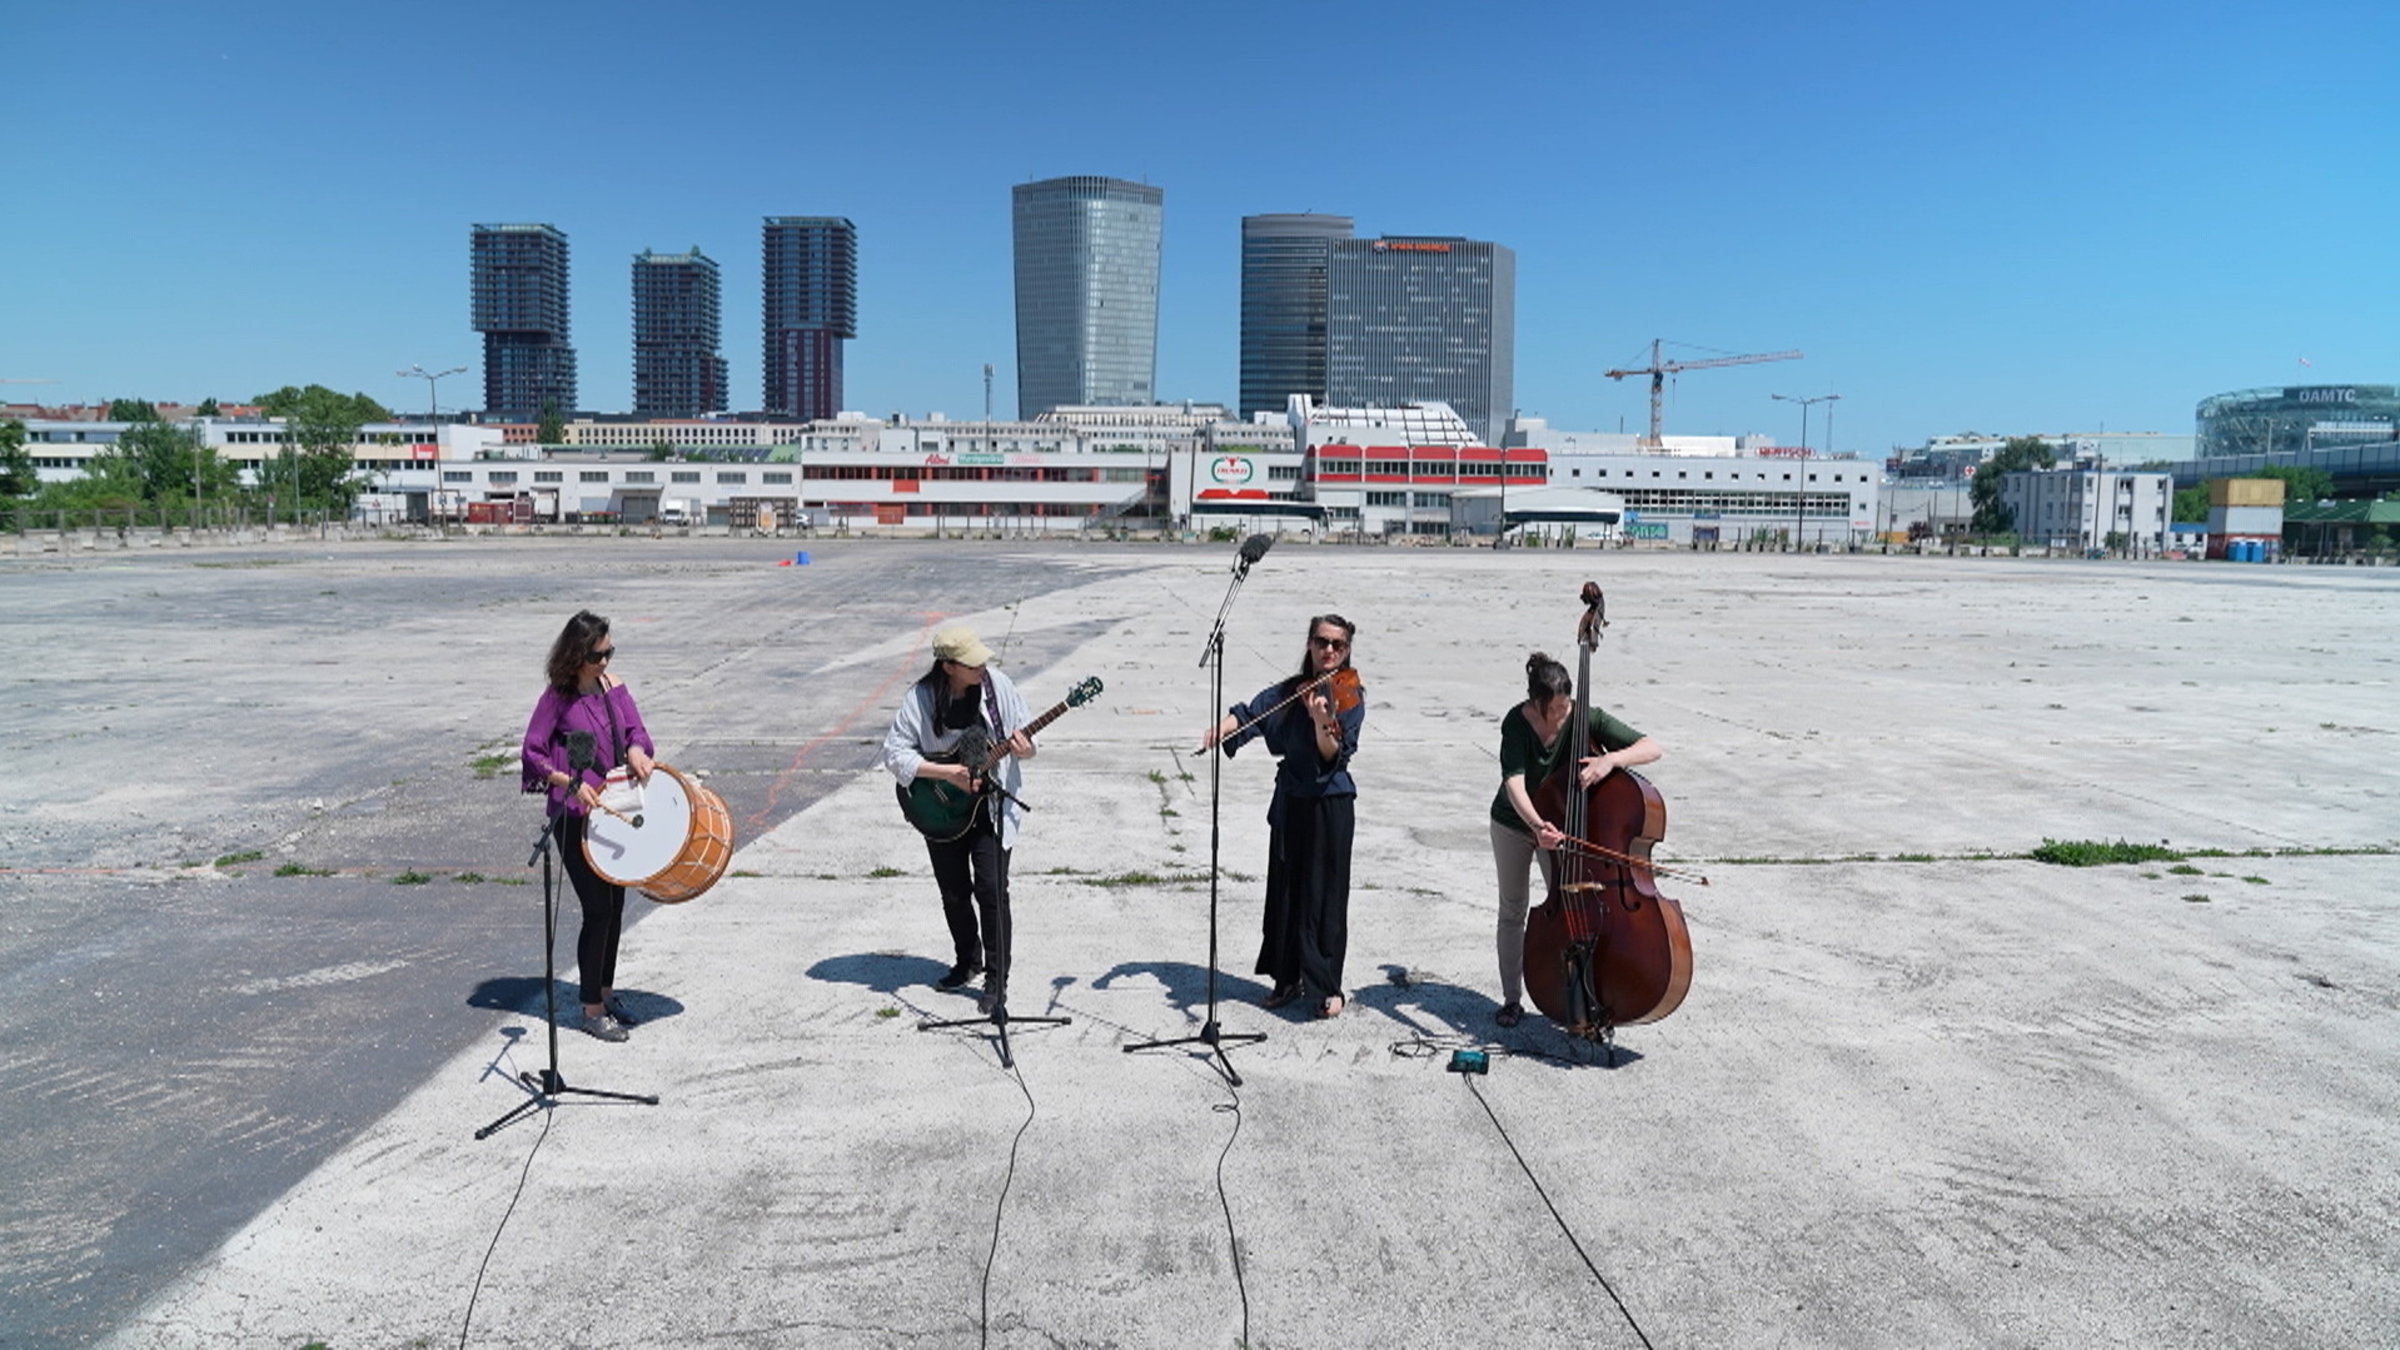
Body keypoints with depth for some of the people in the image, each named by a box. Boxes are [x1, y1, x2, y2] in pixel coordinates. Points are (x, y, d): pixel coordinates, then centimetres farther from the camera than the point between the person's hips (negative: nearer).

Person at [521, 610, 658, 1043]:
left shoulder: (612, 686, 6)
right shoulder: (557, 697, -11)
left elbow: (635, 728, 7)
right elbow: (533, 752, -12)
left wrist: (636, 750, -15)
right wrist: (571, 783, -24)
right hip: (575, 817, -6)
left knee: (615, 905, 14)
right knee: (597, 910, -5)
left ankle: (606, 993, 31)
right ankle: (591, 1010, 7)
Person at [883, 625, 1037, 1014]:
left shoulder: (997, 686, -8)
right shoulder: (920, 699, -12)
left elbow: (1026, 743, 0)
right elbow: (895, 753, -13)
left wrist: (1022, 749, -24)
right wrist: (946, 772, -22)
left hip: (992, 806, -1)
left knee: (991, 890, -8)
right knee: (954, 893, 13)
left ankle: (997, 980, 3)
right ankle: (968, 961, 36)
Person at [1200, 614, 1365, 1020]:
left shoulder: (1349, 696, -9)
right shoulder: (1289, 692, 5)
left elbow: (1333, 756, -18)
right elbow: (1250, 714, -4)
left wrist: (1322, 724, -37)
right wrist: (1218, 731, -23)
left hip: (1330, 807, -5)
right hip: (1289, 803, 5)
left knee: (1325, 895, 0)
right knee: (1284, 890, 11)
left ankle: (1328, 986, 12)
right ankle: (1288, 977, 25)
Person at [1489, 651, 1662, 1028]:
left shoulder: (1588, 718, -23)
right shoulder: (1517, 723, -26)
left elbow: (1652, 748, -26)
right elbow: (1514, 781, -38)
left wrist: (1610, 759, -45)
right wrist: (1536, 824, -55)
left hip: (1562, 826, 0)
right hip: (1513, 823, 0)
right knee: (1513, 910, 10)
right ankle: (1512, 999, 22)